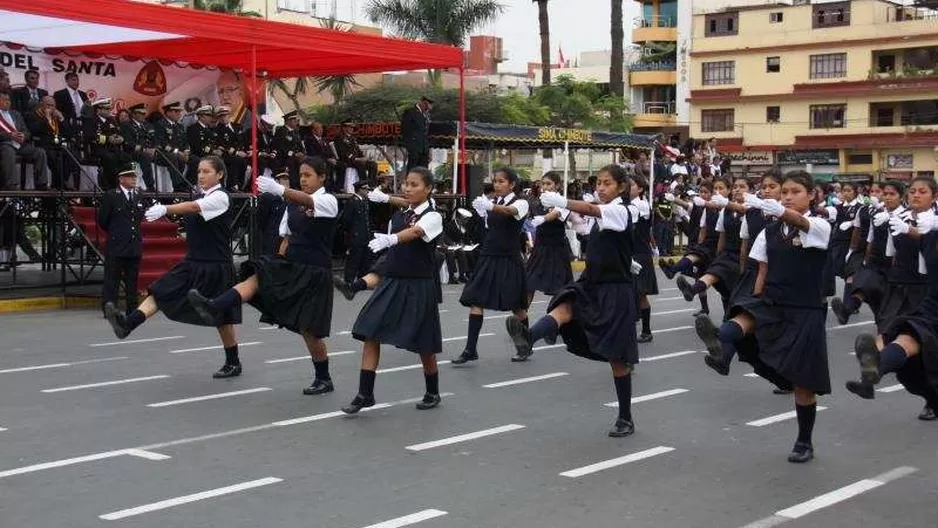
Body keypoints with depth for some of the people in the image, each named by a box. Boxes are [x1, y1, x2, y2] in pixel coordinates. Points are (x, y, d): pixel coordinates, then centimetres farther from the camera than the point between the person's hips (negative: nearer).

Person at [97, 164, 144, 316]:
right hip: (115, 246, -5)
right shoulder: (111, 196, -6)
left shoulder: (138, 196, 10)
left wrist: (136, 234, 13)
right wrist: (115, 233, 7)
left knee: (132, 281, 9)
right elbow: (102, 220, -2)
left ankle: (132, 310, 14)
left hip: (134, 245, 5)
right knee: (112, 280, -1)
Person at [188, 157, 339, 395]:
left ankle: (324, 379, 17)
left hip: (314, 274, -6)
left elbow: (308, 201, -33)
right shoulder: (293, 203, 10)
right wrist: (279, 263, 7)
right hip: (291, 267, 6)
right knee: (257, 278, -23)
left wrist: (279, 189, -50)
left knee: (309, 330, -1)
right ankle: (213, 307, -44)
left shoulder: (328, 201, -11)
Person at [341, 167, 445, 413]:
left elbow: (414, 232, -32)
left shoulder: (432, 216, -11)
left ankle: (433, 393, 27)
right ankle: (365, 394, -1)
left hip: (419, 285, -5)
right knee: (370, 334, -6)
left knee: (423, 343, 6)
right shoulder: (397, 216, 9)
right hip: (392, 282, 6)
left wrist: (390, 240, -50)